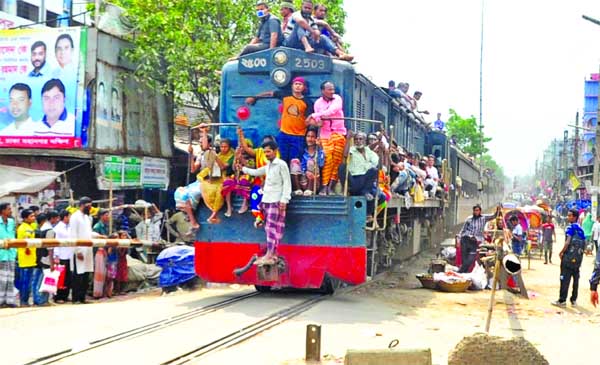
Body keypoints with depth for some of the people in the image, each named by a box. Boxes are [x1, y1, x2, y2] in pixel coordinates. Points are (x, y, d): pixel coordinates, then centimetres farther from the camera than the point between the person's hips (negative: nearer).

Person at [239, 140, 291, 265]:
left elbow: (287, 183, -11)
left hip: (276, 201, -8)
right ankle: (273, 253, 11)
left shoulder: (281, 164, -7)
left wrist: (284, 200, -17)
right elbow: (255, 172, 32)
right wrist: (243, 169, 24)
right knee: (269, 227, 8)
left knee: (272, 227, -12)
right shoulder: (268, 166, 18)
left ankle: (269, 255, -16)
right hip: (267, 200, 8)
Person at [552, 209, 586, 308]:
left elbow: (567, 242, -18)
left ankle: (562, 301, -6)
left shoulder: (570, 227, -11)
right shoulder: (580, 229, 12)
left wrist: (561, 252, -9)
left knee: (565, 279, -5)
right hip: (578, 258, 7)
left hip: (569, 256, -7)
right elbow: (584, 243, 13)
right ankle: (574, 300, 15)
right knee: (576, 278, 10)